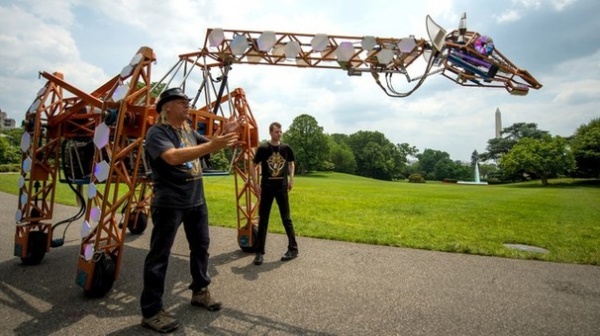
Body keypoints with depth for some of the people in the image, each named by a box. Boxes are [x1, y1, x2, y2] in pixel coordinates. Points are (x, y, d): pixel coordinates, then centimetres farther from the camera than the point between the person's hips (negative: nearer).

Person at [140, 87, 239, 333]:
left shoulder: (190, 131, 12)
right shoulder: (157, 132, -12)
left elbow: (207, 144, 22)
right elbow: (173, 157, -30)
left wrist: (225, 133, 2)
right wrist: (211, 146, -38)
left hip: (196, 201, 8)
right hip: (169, 203, -8)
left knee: (201, 246, 16)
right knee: (159, 255, 0)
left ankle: (200, 291, 33)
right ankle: (151, 311, 11)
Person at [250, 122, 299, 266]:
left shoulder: (286, 148, 1)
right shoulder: (263, 148, -5)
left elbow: (291, 163, 17)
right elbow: (253, 166, 3)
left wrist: (291, 179, 7)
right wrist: (256, 184, -4)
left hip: (282, 186, 1)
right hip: (267, 187, -1)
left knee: (286, 218, 8)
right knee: (263, 219, 4)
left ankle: (293, 249, 19)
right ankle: (260, 252, 13)